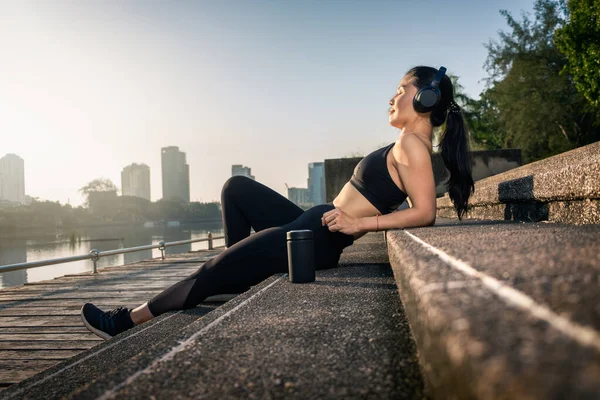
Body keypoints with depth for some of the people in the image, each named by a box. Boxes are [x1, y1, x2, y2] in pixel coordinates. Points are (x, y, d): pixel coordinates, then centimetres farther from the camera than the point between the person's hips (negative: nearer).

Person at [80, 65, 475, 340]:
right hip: (314, 225, 9)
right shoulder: (408, 145, 15)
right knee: (237, 187, 17)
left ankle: (129, 319, 10)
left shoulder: (412, 143, -12)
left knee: (212, 272, -4)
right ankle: (243, 272, 19)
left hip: (320, 238, -9)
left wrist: (359, 224, -24)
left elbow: (425, 212, -22)